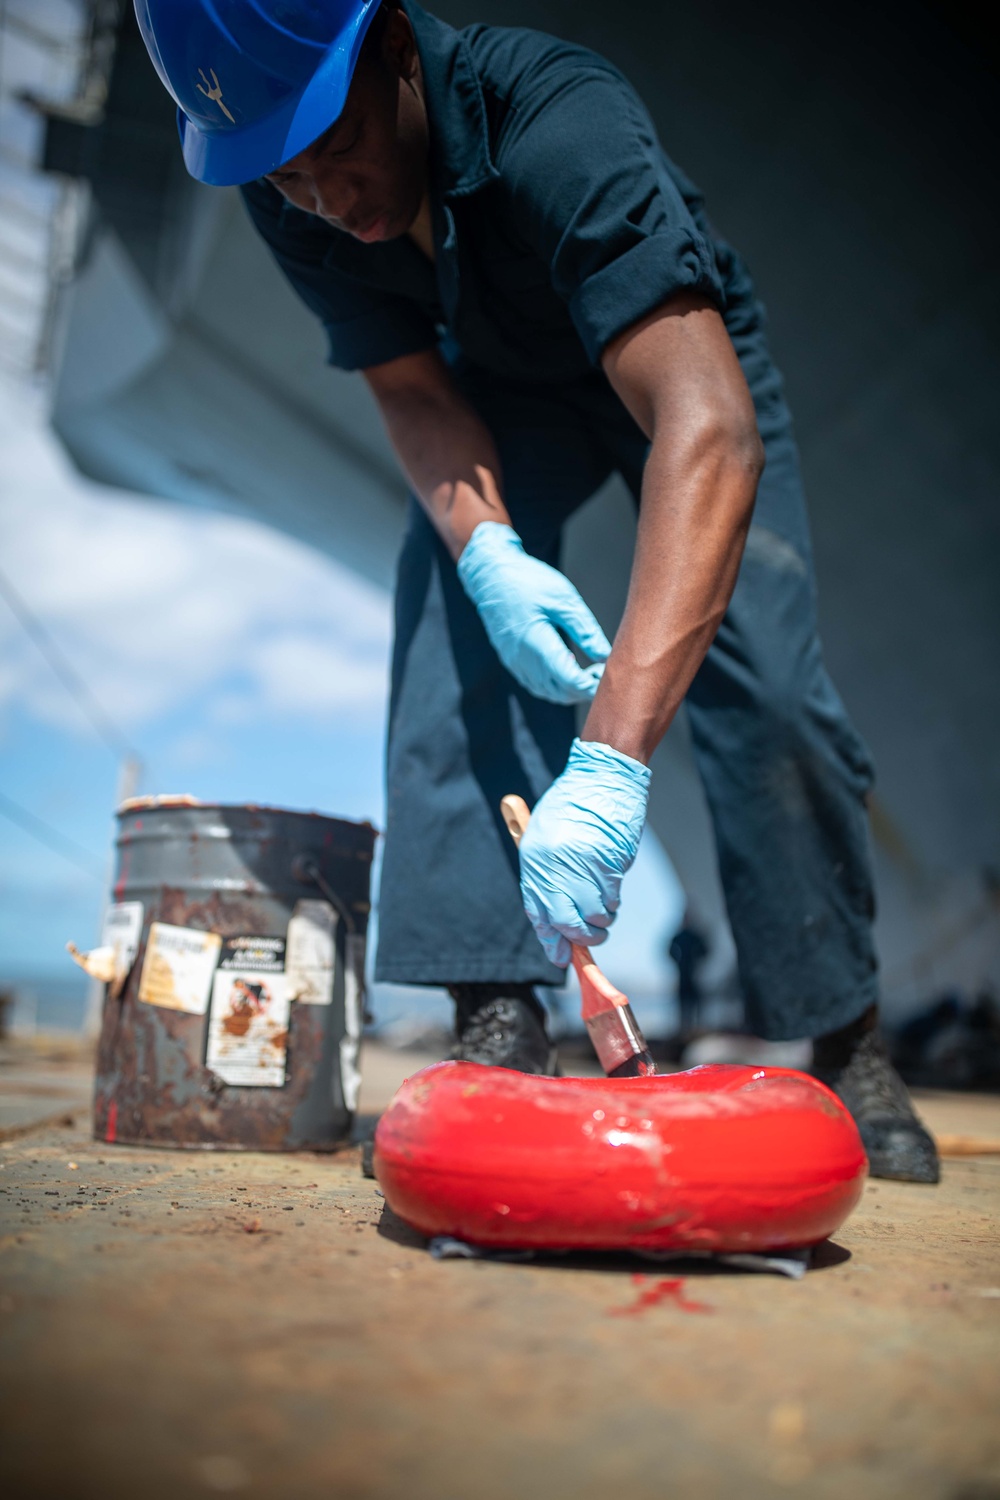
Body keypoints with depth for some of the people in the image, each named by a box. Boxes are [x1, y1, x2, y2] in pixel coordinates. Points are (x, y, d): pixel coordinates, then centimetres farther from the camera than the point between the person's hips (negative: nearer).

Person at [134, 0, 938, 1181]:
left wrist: (612, 757, -60)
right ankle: (498, 1022, -17)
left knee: (763, 683, -17)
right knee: (447, 618, -22)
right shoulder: (285, 198, -22)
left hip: (674, 357, -4)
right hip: (501, 390, 4)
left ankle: (848, 1046, 0)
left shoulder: (558, 121, -39)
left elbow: (709, 430, -51)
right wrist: (485, 548, -37)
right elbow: (414, 391, -13)